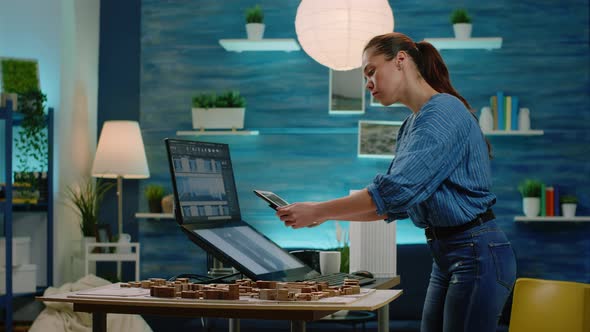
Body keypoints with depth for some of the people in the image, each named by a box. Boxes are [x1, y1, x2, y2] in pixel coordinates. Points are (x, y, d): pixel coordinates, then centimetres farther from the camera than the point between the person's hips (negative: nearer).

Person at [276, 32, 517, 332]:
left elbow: (396, 189, -23)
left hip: (476, 254, -9)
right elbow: (393, 205, 17)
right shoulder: (411, 126, 14)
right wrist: (324, 214, 7)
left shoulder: (443, 111, -15)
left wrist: (318, 211, -17)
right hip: (447, 255, 9)